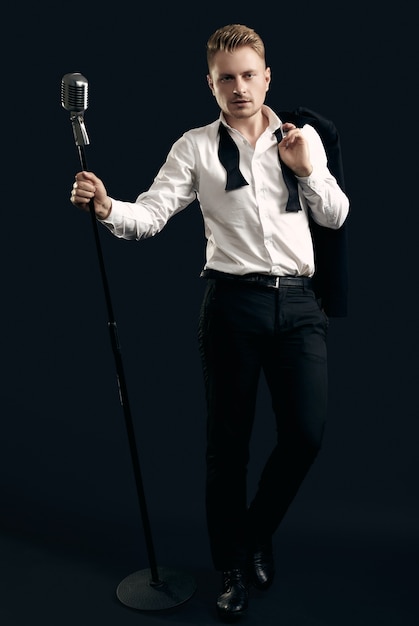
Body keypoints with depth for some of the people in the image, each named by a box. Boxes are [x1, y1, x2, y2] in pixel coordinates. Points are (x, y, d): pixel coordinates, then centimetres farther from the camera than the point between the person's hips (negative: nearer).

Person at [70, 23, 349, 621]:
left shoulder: (303, 137, 12)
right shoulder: (196, 147, 4)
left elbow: (337, 216, 12)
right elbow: (151, 214, -6)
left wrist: (306, 169, -3)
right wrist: (106, 207, -25)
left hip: (299, 302, 3)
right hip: (234, 302, -2)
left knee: (306, 433, 0)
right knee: (228, 440, 6)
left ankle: (259, 533, 31)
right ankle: (233, 569, 27)